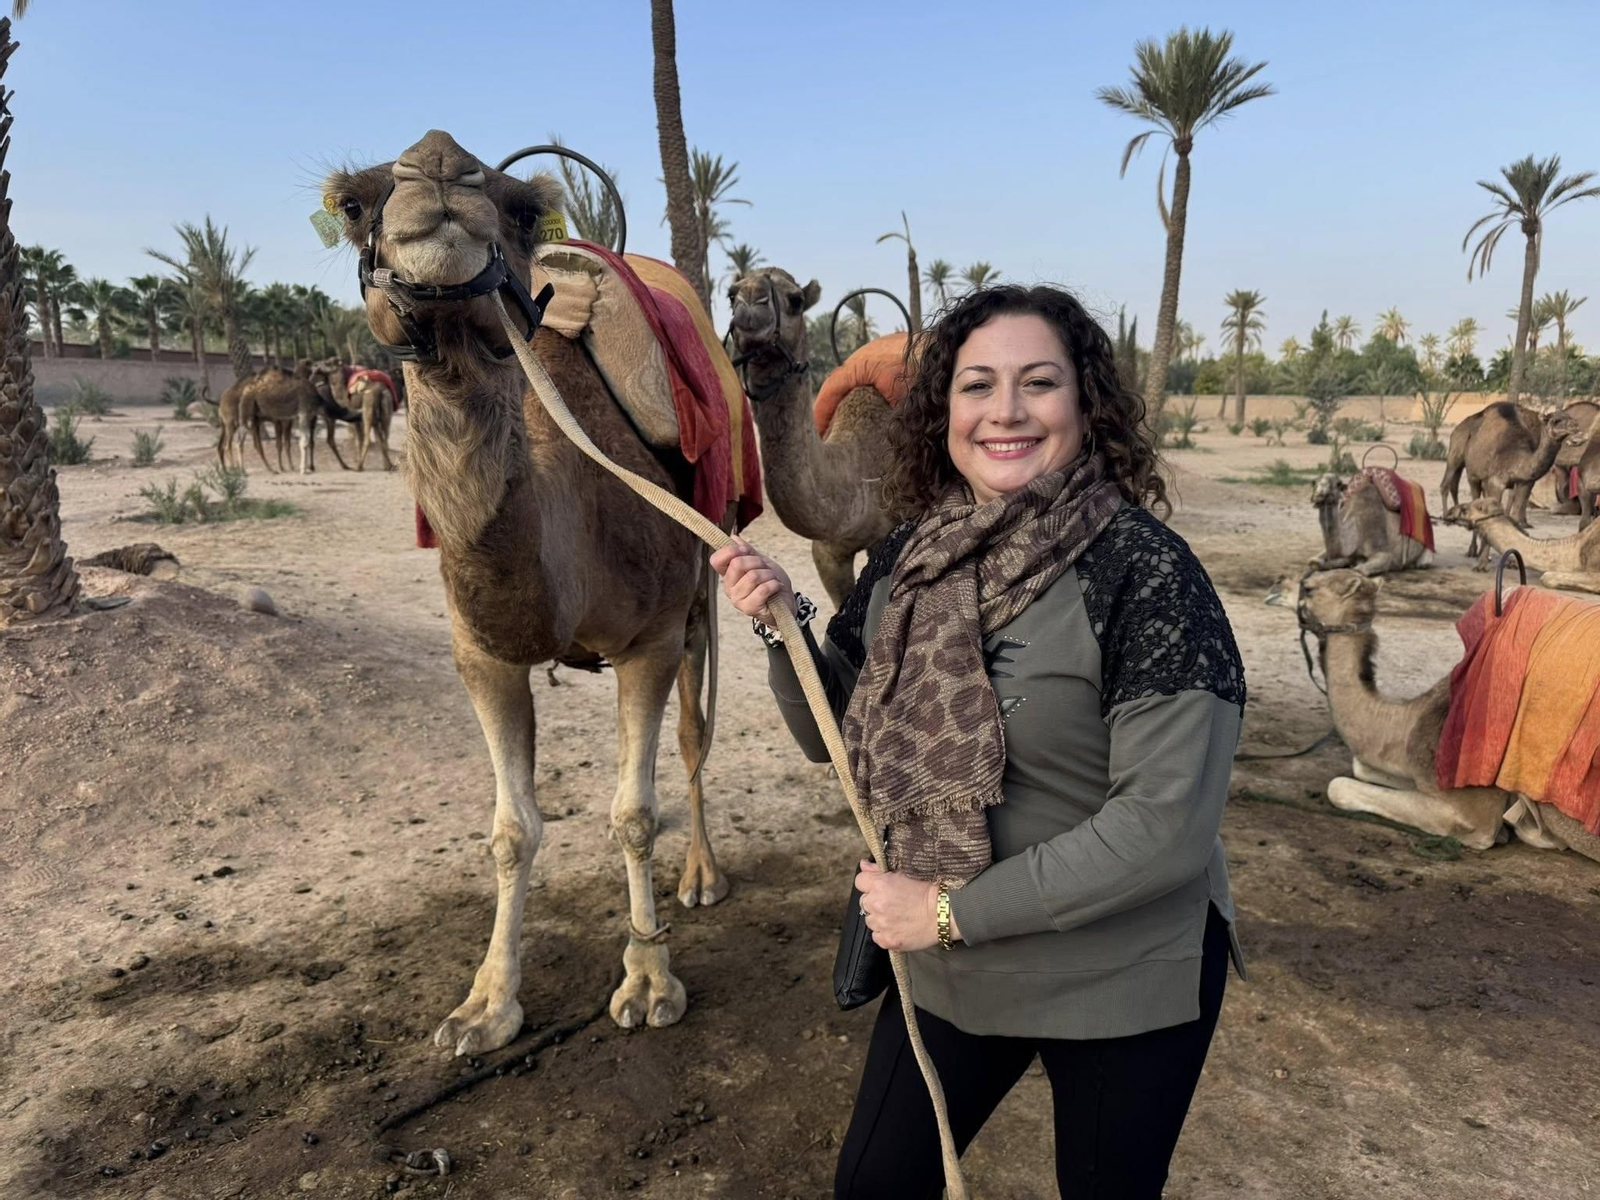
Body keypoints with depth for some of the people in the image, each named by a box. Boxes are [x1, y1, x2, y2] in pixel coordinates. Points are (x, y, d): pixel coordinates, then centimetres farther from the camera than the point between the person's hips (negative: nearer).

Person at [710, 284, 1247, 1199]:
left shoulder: (1143, 568, -23)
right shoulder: (907, 561, -6)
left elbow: (1169, 823, -24)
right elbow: (840, 737, 6)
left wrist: (953, 910, -21)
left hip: (1122, 984, -4)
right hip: (948, 968, 5)